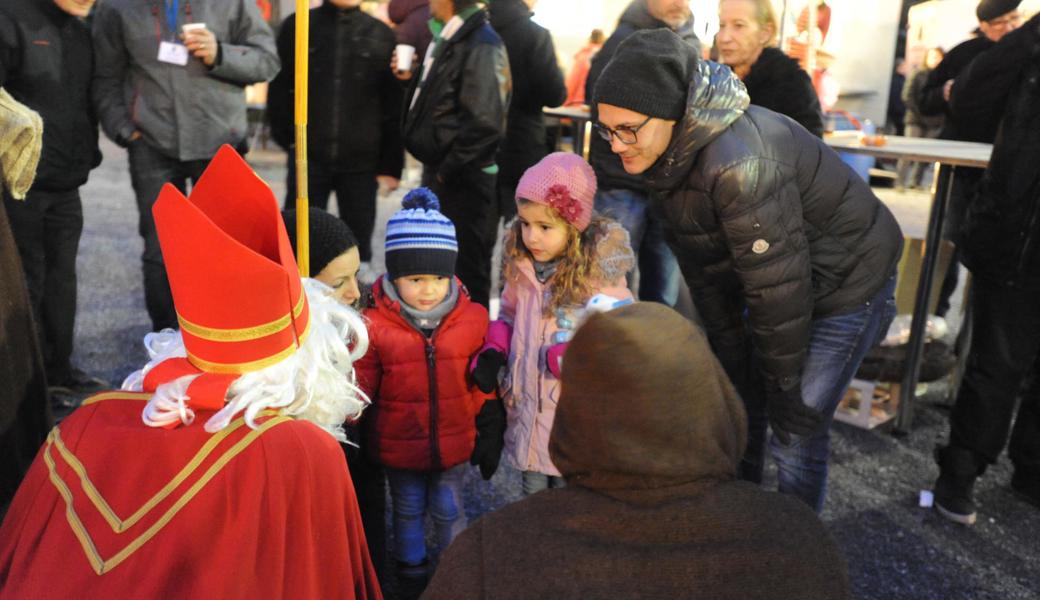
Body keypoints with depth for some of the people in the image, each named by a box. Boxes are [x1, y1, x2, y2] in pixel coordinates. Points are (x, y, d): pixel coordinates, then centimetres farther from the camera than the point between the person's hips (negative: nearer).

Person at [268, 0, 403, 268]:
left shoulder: (381, 34, 5)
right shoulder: (296, 26, 5)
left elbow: (393, 106, 4)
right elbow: (279, 89, 10)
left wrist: (391, 165, 0)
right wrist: (288, 138, 0)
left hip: (361, 163, 0)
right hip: (307, 157, 0)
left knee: (358, 246, 7)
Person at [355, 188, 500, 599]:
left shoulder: (472, 319, -10)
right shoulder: (374, 326, -17)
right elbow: (360, 392, -6)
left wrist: (492, 434, 3)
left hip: (453, 443, 1)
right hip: (399, 446, 0)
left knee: (449, 511, 19)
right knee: (407, 511, 21)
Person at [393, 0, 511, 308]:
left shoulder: (481, 45, -18)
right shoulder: (447, 38, 12)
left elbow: (483, 123, -24)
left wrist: (447, 170, -18)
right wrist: (414, 76, 6)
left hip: (462, 178, -10)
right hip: (438, 170, 10)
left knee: (465, 271, 3)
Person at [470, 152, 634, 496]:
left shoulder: (600, 273, -16)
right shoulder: (520, 267, 0)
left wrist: (559, 359, -27)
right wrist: (492, 353, -3)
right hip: (527, 411, 5)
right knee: (533, 493, 23)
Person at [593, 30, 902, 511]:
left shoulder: (738, 162, -37)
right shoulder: (666, 155, -9)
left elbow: (778, 288, -29)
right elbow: (701, 269, -1)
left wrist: (784, 384, -16)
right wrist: (731, 360, 3)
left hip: (847, 284, -8)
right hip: (767, 278, 8)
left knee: (796, 432, -4)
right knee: (739, 405, 14)